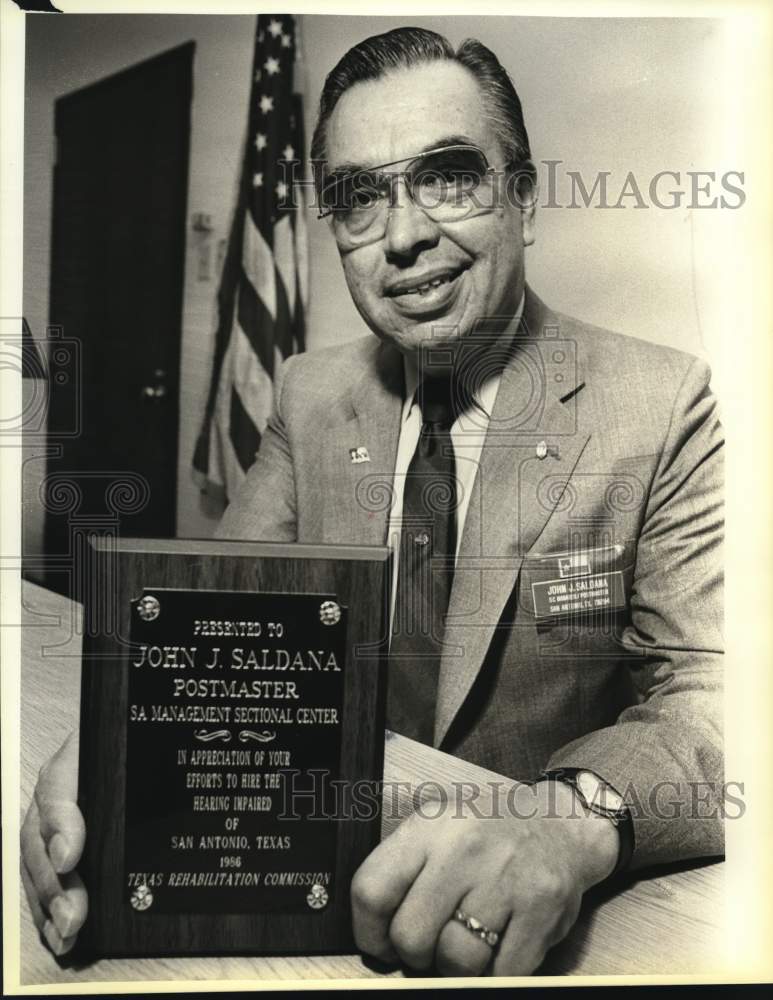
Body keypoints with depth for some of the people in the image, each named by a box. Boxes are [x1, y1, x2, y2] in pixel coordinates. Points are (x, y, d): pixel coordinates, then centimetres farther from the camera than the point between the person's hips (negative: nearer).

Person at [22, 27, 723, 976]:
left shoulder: (669, 406, -11)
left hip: (559, 923, -1)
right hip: (339, 886, 2)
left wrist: (573, 817, -38)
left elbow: (715, 695, -17)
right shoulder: (310, 393, 3)